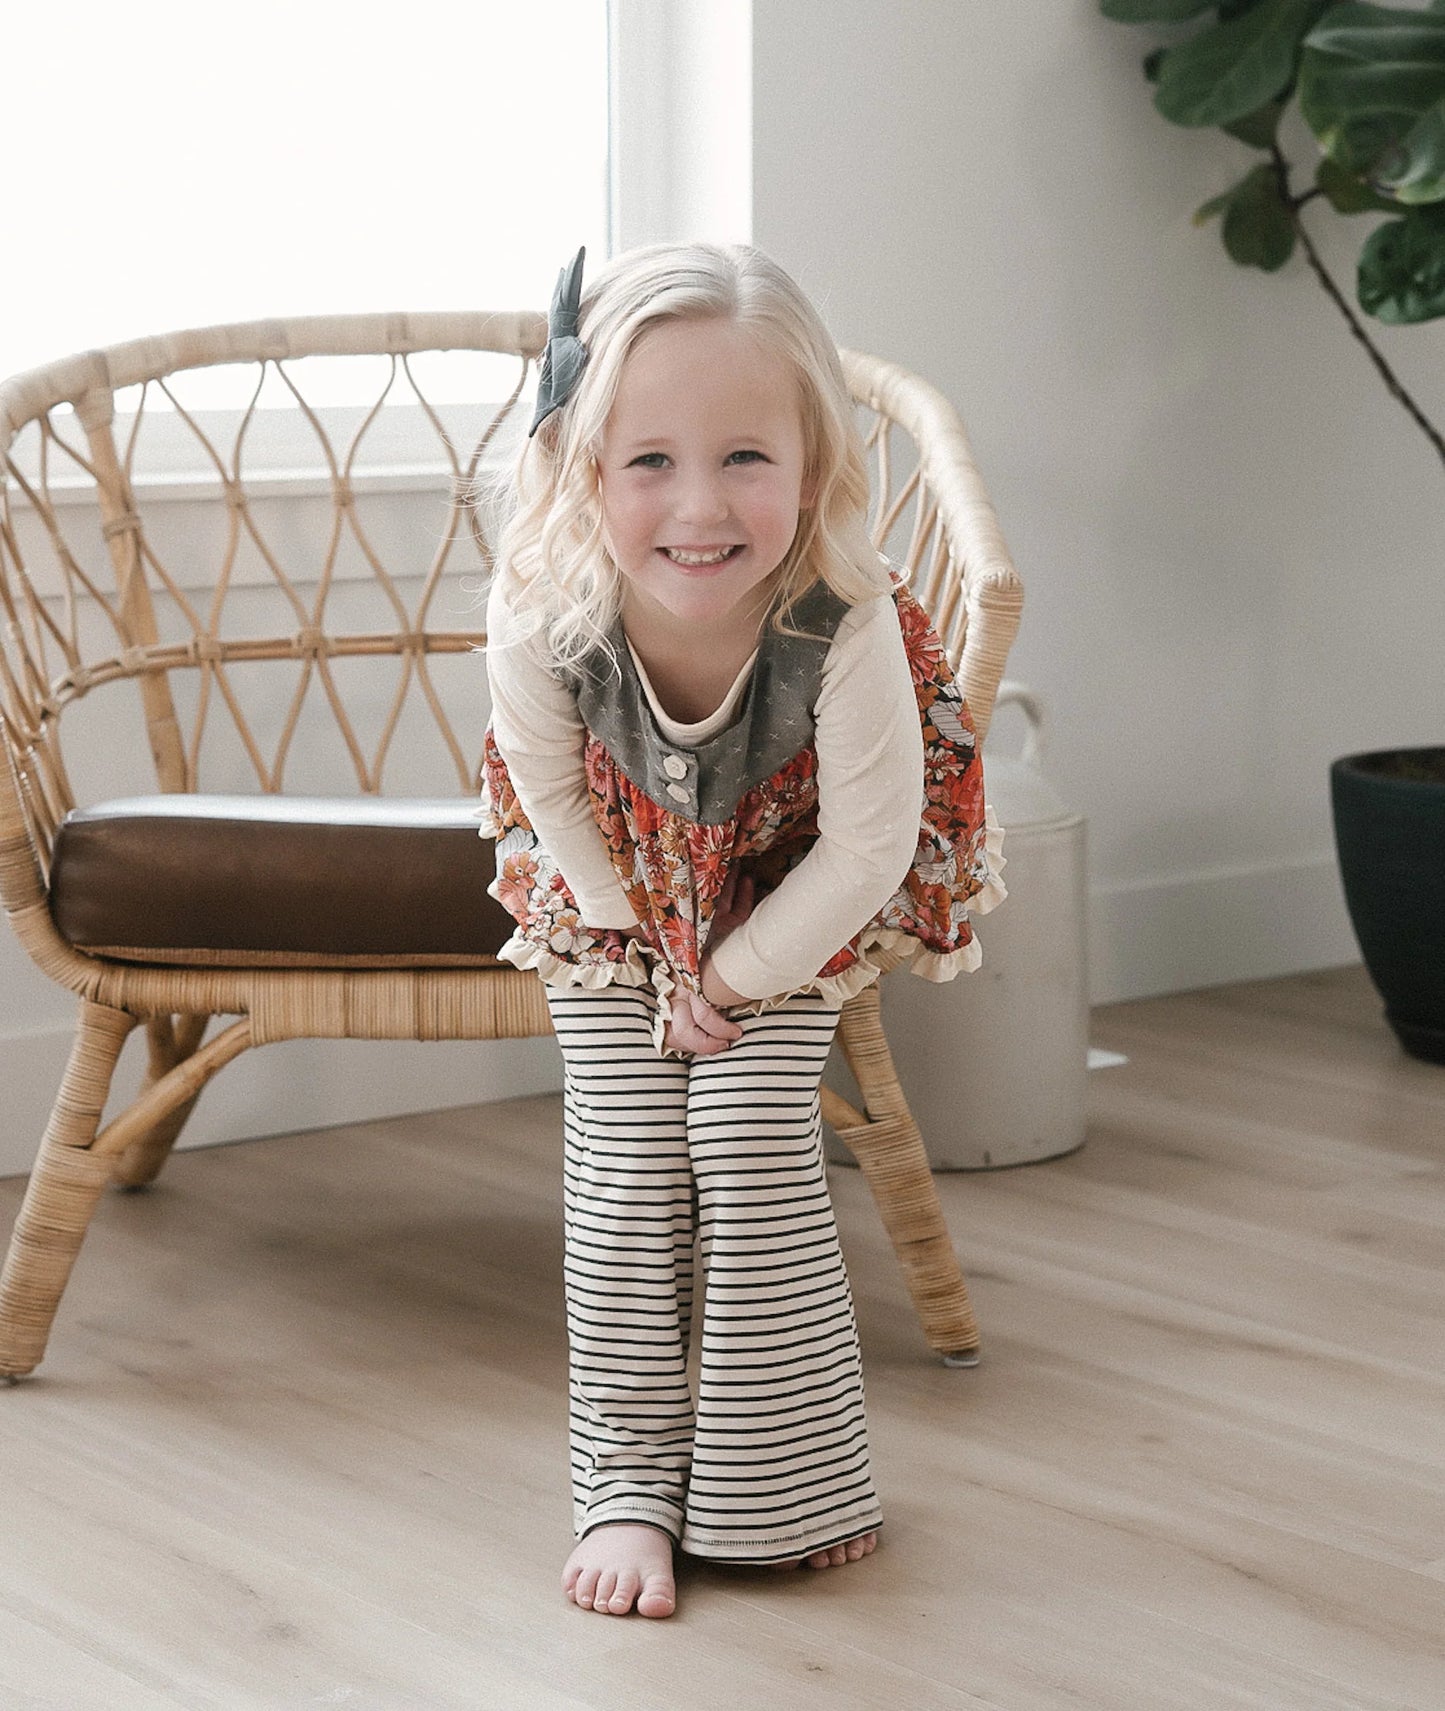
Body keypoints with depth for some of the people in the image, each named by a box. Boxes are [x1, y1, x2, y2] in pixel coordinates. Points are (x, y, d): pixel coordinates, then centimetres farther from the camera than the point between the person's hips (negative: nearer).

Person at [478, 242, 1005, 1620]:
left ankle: (787, 1483, 14)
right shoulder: (541, 617, -35)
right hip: (617, 901, 1)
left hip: (797, 909, -1)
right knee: (622, 1180, -2)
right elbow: (549, 796, -13)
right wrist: (655, 951, -6)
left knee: (758, 1168, -4)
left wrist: (737, 973, -15)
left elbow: (870, 844, -24)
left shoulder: (846, 626, -39)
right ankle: (628, 1484, 11)